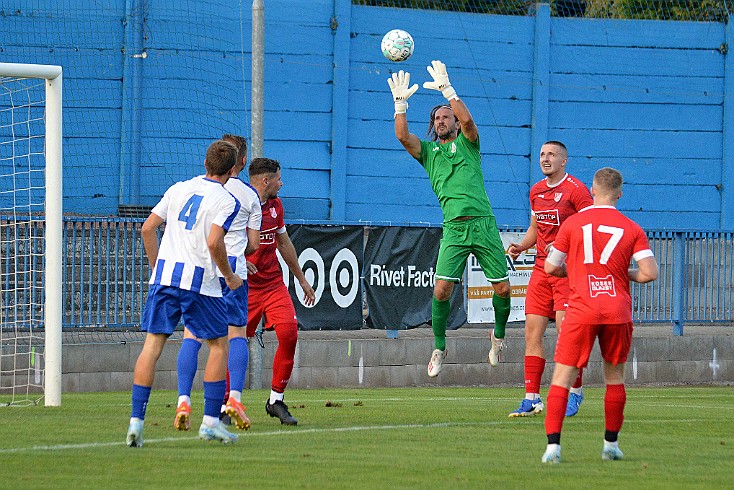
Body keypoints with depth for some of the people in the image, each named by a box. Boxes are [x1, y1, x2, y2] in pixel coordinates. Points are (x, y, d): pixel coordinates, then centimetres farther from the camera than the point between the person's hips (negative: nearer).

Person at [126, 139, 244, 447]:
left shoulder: (178, 189, 12)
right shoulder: (227, 201, -3)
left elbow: (148, 228, 10)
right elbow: (214, 242, -16)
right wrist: (230, 277, -1)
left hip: (164, 275, 4)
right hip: (200, 282, -4)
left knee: (152, 347, 1)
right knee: (218, 346, 11)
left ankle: (136, 420, -8)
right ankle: (210, 421, 7)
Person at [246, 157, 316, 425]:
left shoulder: (275, 205, 12)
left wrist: (302, 280, 29)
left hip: (274, 284, 6)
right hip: (244, 287, -6)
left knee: (289, 333, -12)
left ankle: (276, 401, -1)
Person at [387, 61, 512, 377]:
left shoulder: (467, 144, 11)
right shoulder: (428, 151, 16)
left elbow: (467, 120, -10)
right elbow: (403, 136, -1)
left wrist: (447, 89, -12)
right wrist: (400, 102, -6)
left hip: (483, 224, -1)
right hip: (454, 229, 1)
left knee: (502, 288, -1)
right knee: (442, 289, -11)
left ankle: (498, 335, 25)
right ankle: (439, 348, 4)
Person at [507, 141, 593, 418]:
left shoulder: (576, 190, -8)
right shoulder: (536, 191, 14)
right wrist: (520, 247, 8)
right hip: (541, 267, 7)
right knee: (532, 331, 1)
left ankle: (575, 392, 4)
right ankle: (531, 398, 4)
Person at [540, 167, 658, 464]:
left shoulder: (573, 223, 3)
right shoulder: (632, 229, 4)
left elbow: (550, 267, 7)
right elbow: (650, 273, -4)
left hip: (581, 311, -2)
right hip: (618, 313, 2)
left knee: (562, 376, 0)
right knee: (614, 376, 17)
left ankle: (553, 445, -12)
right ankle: (611, 445, 21)